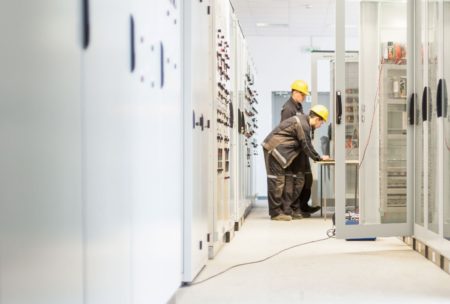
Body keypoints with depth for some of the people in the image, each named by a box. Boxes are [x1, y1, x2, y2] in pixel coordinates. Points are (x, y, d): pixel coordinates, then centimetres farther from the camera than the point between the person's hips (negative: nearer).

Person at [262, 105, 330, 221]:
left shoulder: (302, 120, 14)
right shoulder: (303, 125, -17)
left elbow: (304, 145, 20)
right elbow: (307, 146, -13)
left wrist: (317, 157, 17)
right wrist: (319, 158, -1)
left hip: (275, 149, 10)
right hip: (274, 149, -10)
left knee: (280, 180, 11)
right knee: (277, 180, -7)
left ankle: (286, 209, 15)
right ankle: (276, 213, -2)